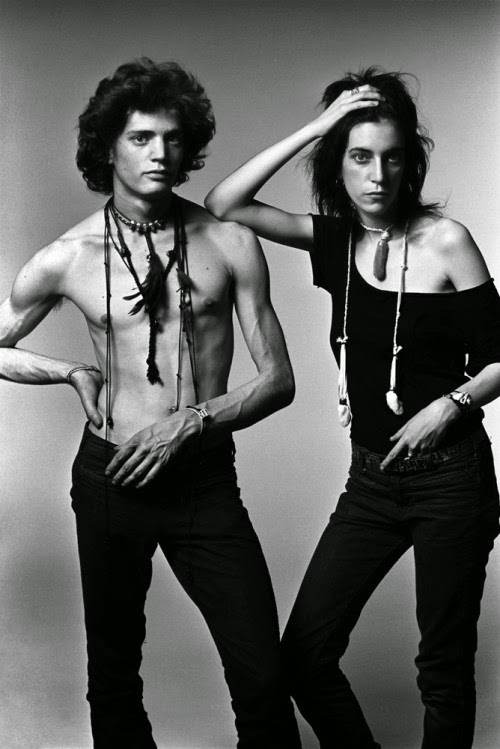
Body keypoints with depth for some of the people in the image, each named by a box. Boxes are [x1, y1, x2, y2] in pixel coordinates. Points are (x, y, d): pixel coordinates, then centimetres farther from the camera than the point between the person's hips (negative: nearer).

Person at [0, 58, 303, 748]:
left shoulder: (230, 244, -3)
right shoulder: (68, 258, -2)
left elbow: (278, 380, -1)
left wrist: (192, 420, -14)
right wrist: (74, 372, 0)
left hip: (206, 478, -1)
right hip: (110, 477, 1)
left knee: (262, 679, -5)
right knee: (113, 677, 15)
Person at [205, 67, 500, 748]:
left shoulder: (445, 240, -9)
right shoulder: (334, 240, 3)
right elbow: (225, 205, -9)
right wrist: (313, 128, -12)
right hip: (371, 479, 4)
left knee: (444, 666, 7)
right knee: (305, 654, 4)